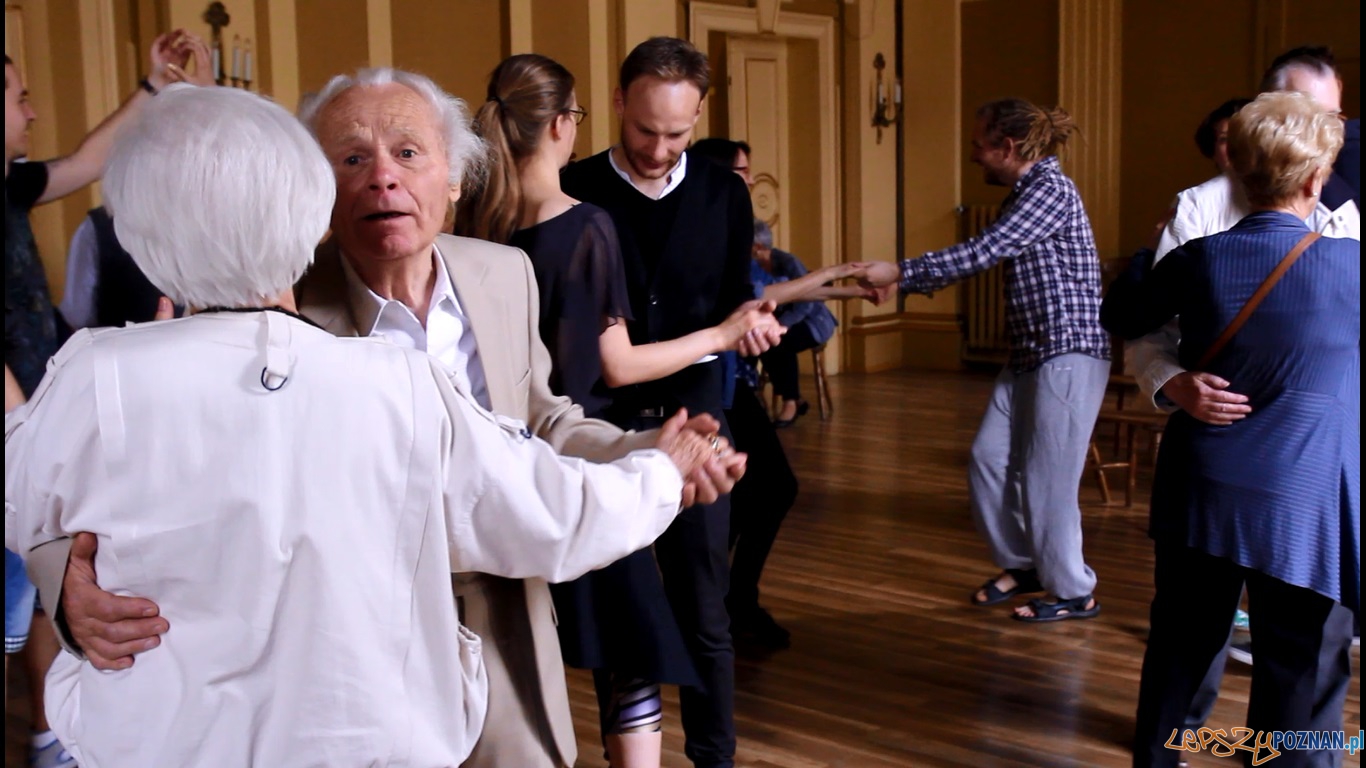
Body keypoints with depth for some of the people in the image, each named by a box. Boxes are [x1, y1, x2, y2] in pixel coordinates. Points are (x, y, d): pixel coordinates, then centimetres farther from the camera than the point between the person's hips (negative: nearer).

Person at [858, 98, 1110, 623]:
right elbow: (985, 256, 14)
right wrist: (900, 281, 7)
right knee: (989, 459, 9)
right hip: (1028, 354, 9)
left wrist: (900, 272, -19)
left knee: (1047, 475, -3)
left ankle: (1073, 592, 13)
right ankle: (1022, 564, 26)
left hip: (1069, 353, -9)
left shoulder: (1051, 189, -15)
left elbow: (984, 252, -23)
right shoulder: (1024, 193, 14)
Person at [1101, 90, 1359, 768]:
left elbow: (1121, 316, 14)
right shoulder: (1346, 265, -12)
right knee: (1302, 677, 4)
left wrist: (1153, 256, 30)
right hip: (1302, 505, -4)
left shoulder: (1200, 259, -2)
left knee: (1181, 642, 20)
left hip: (1199, 495, 5)